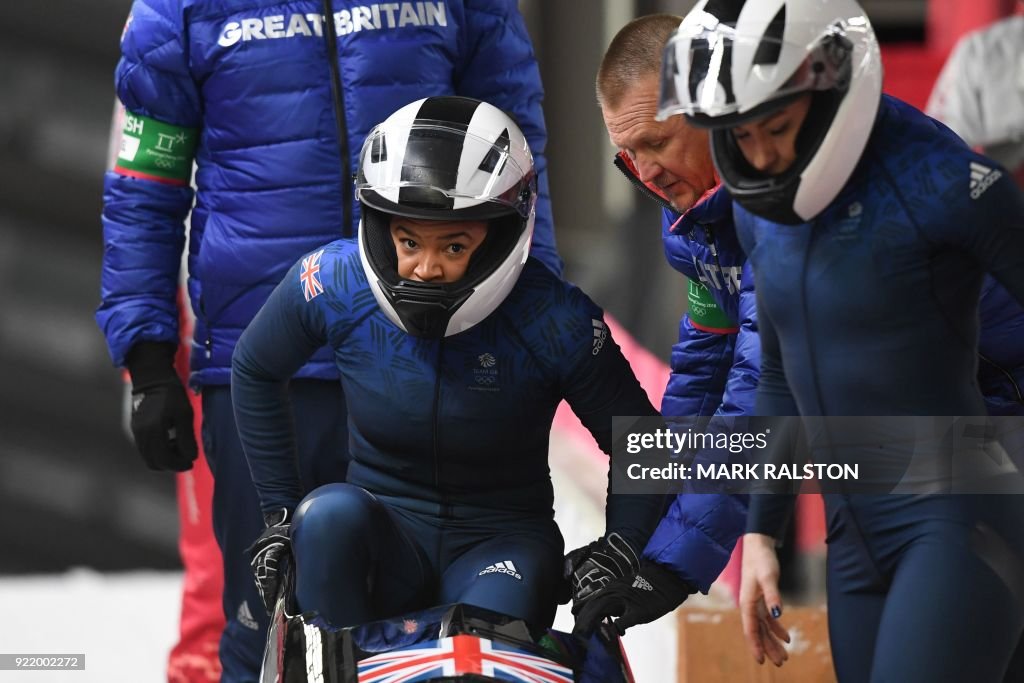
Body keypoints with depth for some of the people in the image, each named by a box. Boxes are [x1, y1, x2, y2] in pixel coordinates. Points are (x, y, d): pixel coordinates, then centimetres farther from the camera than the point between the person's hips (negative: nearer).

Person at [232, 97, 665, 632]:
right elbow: (254, 372, 10)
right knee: (331, 513, -33)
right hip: (382, 540, 2)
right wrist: (280, 512, 7)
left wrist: (617, 552, -17)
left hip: (500, 544, -2)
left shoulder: (555, 322, -15)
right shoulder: (330, 284, -11)